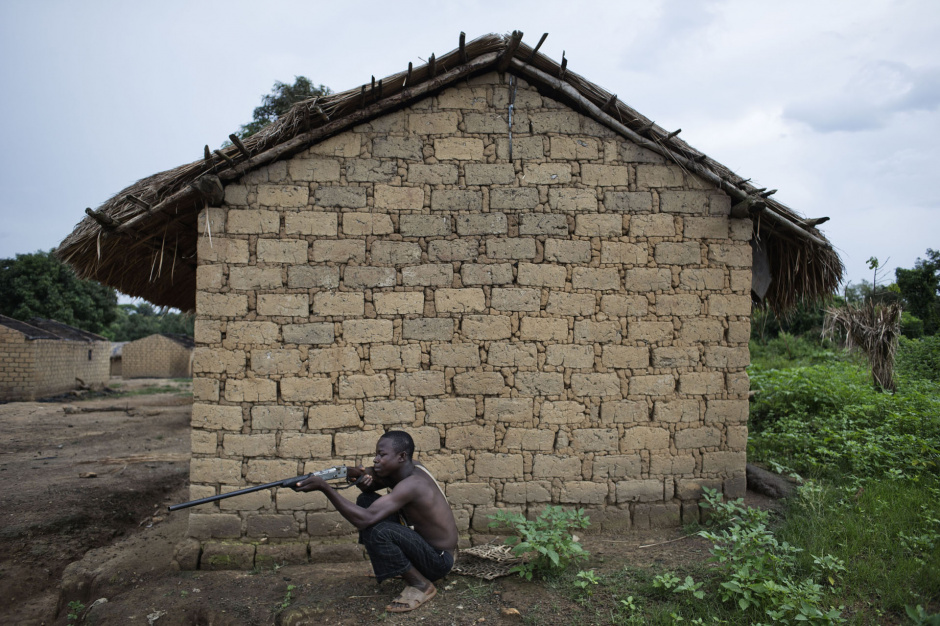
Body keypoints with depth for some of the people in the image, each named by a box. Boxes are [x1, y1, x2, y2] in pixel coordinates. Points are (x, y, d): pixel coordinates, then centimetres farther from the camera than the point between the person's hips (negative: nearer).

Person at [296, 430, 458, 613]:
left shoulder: (412, 484, -29)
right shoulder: (401, 471, 0)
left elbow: (364, 519, -36)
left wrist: (324, 487, -35)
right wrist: (357, 474, -16)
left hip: (439, 560, -10)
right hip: (424, 543, 10)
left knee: (376, 531, -34)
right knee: (366, 500, 6)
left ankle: (421, 586, -10)